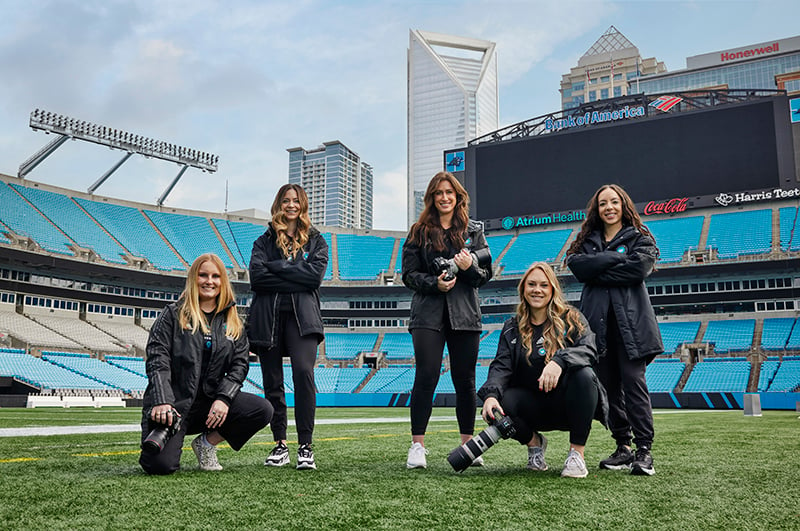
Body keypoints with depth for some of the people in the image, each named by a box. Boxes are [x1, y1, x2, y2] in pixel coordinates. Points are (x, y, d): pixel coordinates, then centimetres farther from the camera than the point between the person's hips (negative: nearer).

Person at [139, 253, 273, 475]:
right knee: (162, 464, -24)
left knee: (263, 410, -20)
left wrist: (224, 398, -12)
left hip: (212, 401, 4)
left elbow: (240, 364, 6)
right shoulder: (174, 314, 4)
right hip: (174, 402, -3)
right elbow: (157, 359, -6)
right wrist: (161, 402, -20)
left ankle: (206, 442, 2)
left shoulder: (232, 322, 14)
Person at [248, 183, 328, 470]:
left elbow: (315, 275, -4)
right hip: (267, 317, 2)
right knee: (272, 382, 4)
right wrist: (295, 281, -8)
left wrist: (275, 266, -5)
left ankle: (305, 446, -16)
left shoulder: (316, 240, 14)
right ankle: (280, 444, 16)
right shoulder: (264, 240, 15)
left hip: (301, 317, -2)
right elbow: (256, 277, -2)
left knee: (303, 372, -21)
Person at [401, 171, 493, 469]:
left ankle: (467, 444, 18)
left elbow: (487, 274, 10)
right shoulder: (419, 232, 8)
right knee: (426, 376, -9)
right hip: (428, 314, -1)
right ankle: (417, 446, -1)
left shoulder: (473, 231, 11)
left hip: (464, 314, 2)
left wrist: (469, 267, -11)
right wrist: (435, 283, -13)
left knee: (464, 380, 5)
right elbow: (409, 274, 4)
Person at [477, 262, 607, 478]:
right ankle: (534, 442, 5)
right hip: (534, 407, 2)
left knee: (584, 375, -33)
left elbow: (589, 351, -14)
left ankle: (577, 453, -18)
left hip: (566, 402, -2)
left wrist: (560, 360, -36)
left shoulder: (572, 319, 3)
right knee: (501, 402, -29)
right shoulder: (512, 328, 9)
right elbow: (501, 365, -3)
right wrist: (491, 394, -25)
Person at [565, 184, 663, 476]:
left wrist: (597, 271, -5)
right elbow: (577, 265, -2)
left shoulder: (639, 238, 11)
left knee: (633, 381, -11)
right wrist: (616, 257, -7)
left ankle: (644, 450, -7)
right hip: (598, 322, 3)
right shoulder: (587, 241, 19)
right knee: (608, 385, 4)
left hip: (630, 321, -3)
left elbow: (639, 268, -9)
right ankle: (623, 447, 11)